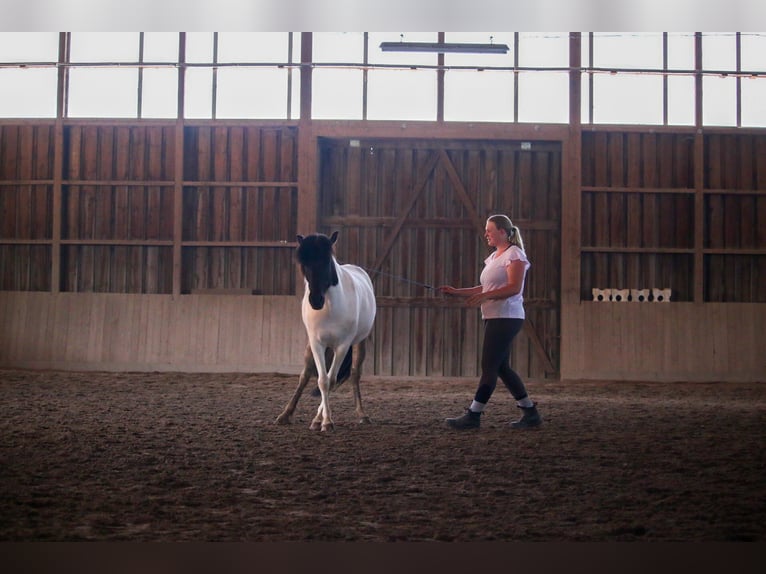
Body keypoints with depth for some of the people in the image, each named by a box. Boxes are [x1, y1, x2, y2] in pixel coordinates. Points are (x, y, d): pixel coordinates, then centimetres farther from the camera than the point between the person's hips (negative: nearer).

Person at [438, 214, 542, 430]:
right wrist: (456, 292, 11)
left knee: (489, 366, -8)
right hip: (494, 318, 10)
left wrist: (484, 296, -26)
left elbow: (514, 287, -19)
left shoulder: (514, 254, -8)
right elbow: (485, 289, 20)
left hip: (506, 317, -10)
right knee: (501, 367, 9)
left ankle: (473, 415, -7)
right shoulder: (494, 257, 19)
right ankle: (530, 411, 15)